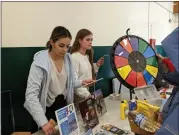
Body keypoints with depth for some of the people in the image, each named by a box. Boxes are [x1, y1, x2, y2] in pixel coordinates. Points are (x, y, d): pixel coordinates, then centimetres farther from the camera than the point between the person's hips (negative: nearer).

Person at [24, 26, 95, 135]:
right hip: (46, 109, -5)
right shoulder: (40, 62, -23)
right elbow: (31, 95, -28)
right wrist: (43, 122, -37)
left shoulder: (68, 59, -5)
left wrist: (81, 82, -13)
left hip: (64, 105, 5)